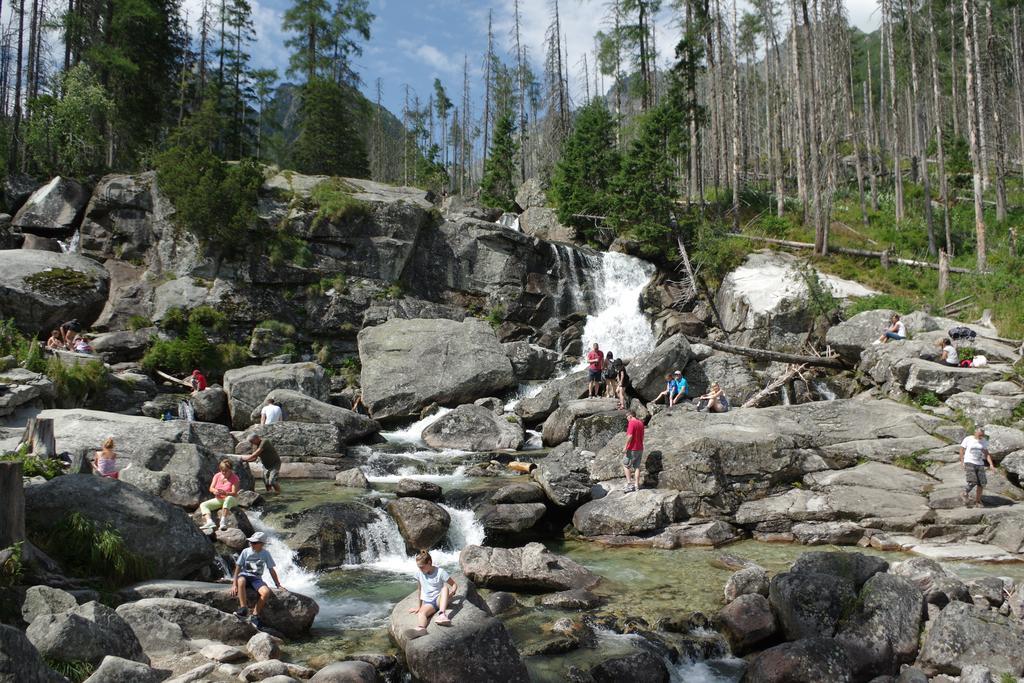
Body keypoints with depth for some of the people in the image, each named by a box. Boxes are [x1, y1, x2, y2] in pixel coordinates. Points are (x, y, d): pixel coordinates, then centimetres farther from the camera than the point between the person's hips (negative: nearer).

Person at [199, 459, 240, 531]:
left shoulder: (234, 478, -10)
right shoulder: (217, 476, 3)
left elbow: (234, 493, -17)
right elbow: (211, 488, -3)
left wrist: (225, 493, -37)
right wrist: (214, 491, -28)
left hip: (231, 500, -5)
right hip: (219, 500, 6)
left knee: (229, 498, -41)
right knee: (203, 505, -13)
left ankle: (223, 521, -49)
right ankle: (210, 522, -35)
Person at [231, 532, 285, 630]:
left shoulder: (265, 553, 2)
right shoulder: (246, 552, -1)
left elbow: (271, 570, 9)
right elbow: (238, 567, -1)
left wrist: (278, 585, 9)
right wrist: (234, 584, -11)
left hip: (257, 578, 1)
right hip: (244, 575, -1)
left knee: (266, 592, -30)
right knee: (241, 581, -40)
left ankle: (255, 615, -18)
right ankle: (244, 609, -35)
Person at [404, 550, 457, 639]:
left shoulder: (440, 572, -6)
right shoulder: (419, 573, 4)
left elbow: (454, 584, -4)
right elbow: (420, 589, 12)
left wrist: (452, 592, -24)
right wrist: (419, 607, 13)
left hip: (440, 599, -2)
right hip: (428, 602, 2)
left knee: (445, 587, -34)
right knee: (421, 612, -34)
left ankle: (442, 614, -56)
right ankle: (420, 628, -69)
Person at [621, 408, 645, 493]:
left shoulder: (631, 423, -15)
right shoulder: (640, 422, 10)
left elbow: (630, 436, -23)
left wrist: (625, 446, -20)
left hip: (632, 449, -8)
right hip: (640, 448, 8)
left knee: (625, 465, 3)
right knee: (637, 467, 9)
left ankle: (629, 483, -6)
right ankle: (636, 485, 8)